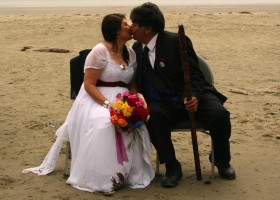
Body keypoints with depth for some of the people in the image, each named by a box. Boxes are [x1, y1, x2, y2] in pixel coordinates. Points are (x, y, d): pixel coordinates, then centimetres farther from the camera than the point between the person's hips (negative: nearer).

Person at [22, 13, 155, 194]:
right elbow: (89, 85, -14)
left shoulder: (131, 53, 10)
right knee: (103, 125, -36)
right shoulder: (100, 51, -11)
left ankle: (130, 172, -13)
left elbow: (132, 84, 13)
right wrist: (108, 104, -26)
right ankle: (102, 177, -24)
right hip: (96, 100, -6)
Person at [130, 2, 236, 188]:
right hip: (163, 104, 3)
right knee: (154, 116, -32)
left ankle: (222, 161, 2)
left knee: (219, 114, -29)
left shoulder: (176, 41, -12)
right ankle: (172, 167, -14)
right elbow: (141, 82, 13)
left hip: (190, 98, -3)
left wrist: (195, 96, -32)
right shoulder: (137, 48, 5)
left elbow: (194, 75, -12)